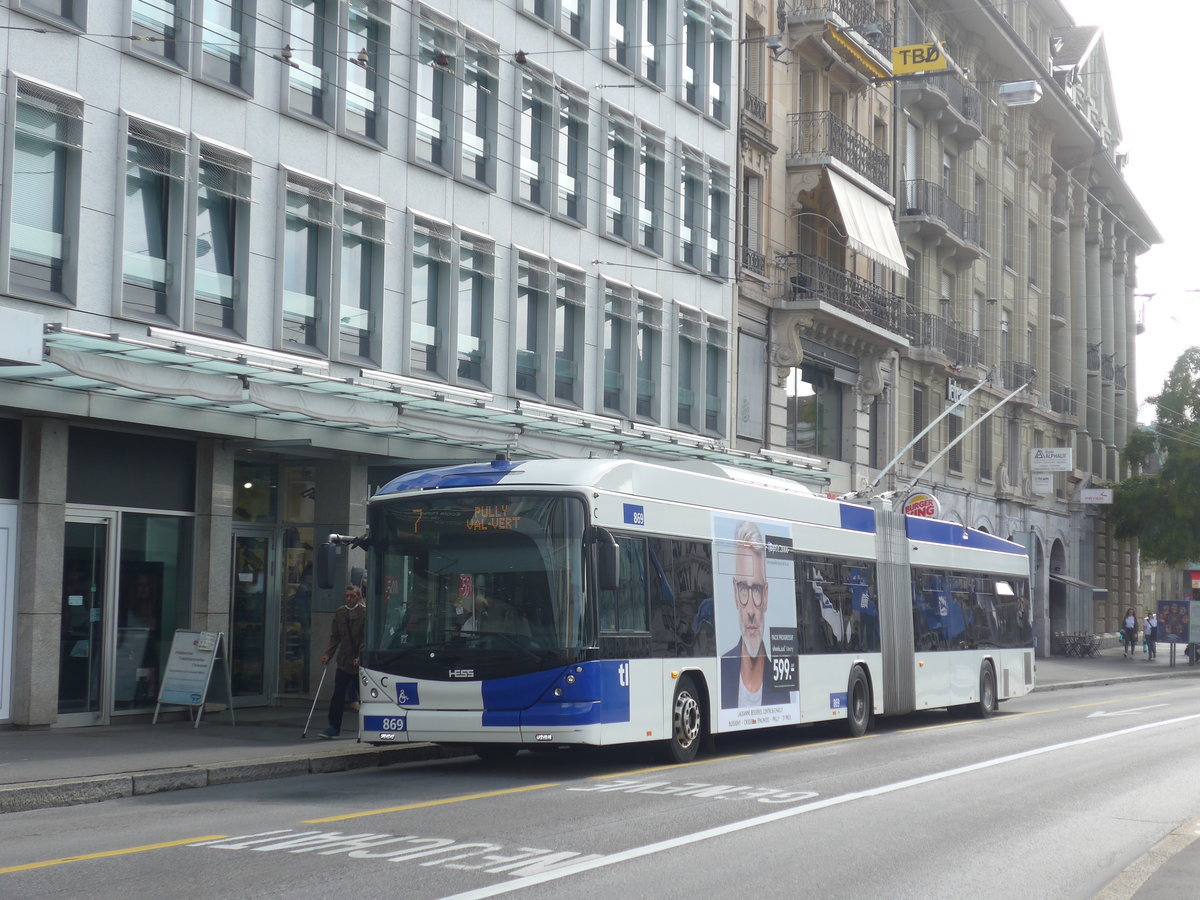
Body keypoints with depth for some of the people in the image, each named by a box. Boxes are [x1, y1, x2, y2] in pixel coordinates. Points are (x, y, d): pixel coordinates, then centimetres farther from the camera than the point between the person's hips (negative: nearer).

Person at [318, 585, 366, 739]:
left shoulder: (364, 612, -7)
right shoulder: (339, 612, 8)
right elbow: (334, 637, 12)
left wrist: (360, 657, -19)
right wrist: (328, 655, 1)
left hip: (359, 662, -4)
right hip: (343, 661, 4)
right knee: (338, 694, 1)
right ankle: (334, 727, 6)